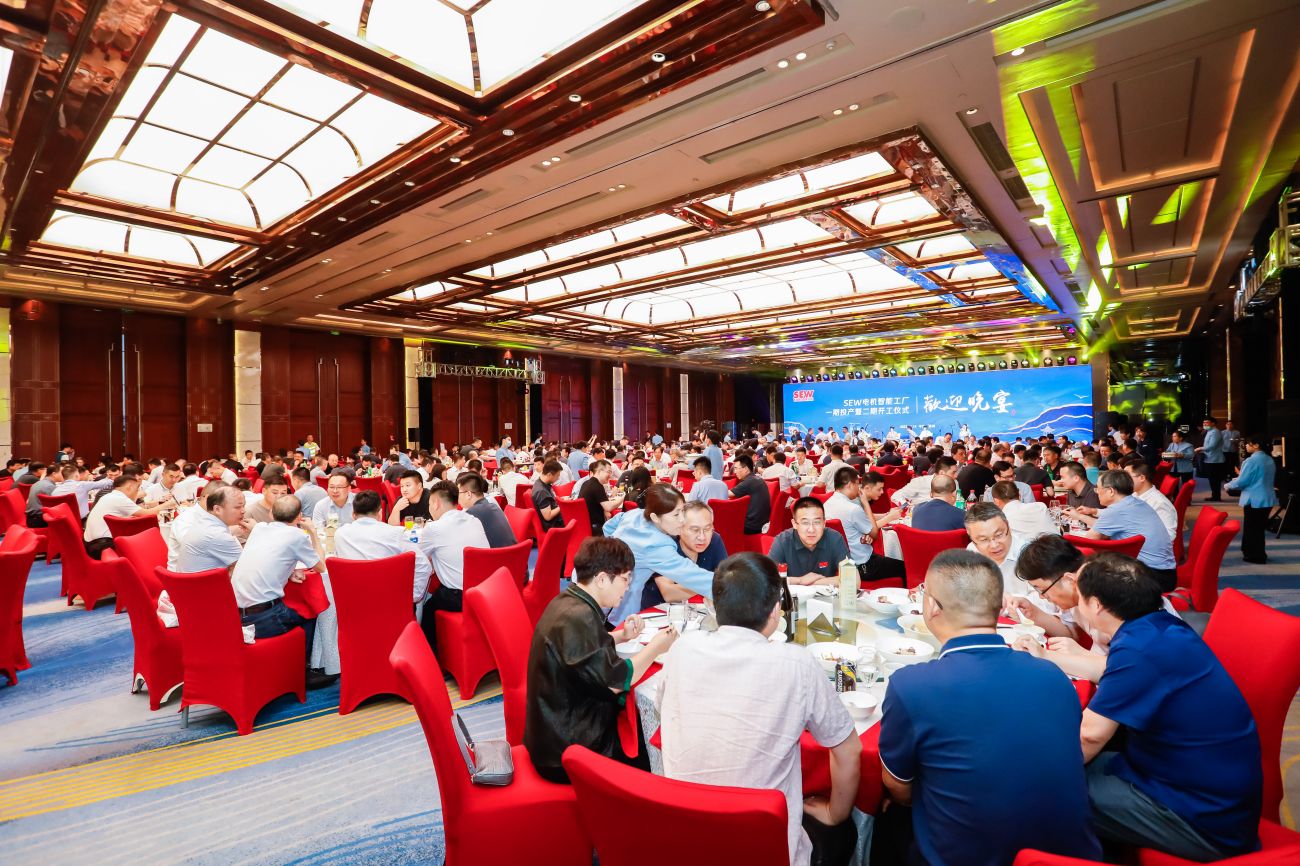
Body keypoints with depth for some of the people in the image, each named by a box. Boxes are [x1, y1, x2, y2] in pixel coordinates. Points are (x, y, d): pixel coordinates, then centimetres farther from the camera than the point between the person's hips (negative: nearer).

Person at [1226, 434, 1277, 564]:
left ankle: (1256, 556, 11)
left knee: (1251, 529, 4)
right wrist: (1238, 479, 18)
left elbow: (1242, 482, -18)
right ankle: (1259, 554, 27)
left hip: (1254, 500, -8)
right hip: (1268, 499, 8)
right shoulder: (1270, 460, 8)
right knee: (1259, 528, 18)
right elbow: (1261, 479, 18)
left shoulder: (1252, 460, -19)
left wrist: (1229, 485, 1)